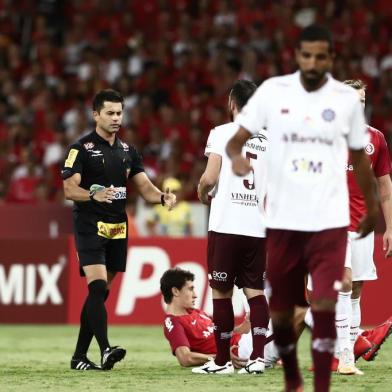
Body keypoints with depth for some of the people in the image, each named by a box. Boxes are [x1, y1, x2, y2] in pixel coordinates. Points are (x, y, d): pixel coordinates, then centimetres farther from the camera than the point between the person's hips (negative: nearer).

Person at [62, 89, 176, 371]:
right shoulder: (81, 149, -4)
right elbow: (70, 189, -12)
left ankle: (80, 356, 14)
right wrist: (95, 194, -31)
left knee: (100, 292, 8)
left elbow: (145, 187, 10)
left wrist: (163, 197, -12)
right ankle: (105, 350, -30)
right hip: (90, 228, -6)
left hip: (118, 230, 6)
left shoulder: (128, 152, 14)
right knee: (98, 286, -20)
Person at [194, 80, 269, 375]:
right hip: (258, 227, 4)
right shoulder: (269, 138, 8)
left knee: (221, 292, 4)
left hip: (226, 226, -4)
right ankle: (258, 356, -3)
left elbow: (210, 177, -10)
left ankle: (223, 360, 7)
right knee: (255, 291, 8)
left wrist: (202, 193, 11)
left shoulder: (222, 133, -4)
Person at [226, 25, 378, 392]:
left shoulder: (347, 99, 1)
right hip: (282, 220, 1)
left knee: (324, 308, -13)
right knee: (280, 313, 9)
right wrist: (237, 155, -21)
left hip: (329, 221, -1)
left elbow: (359, 157, 13)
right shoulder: (272, 91, 0)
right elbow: (236, 139, 2)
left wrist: (372, 207, 17)